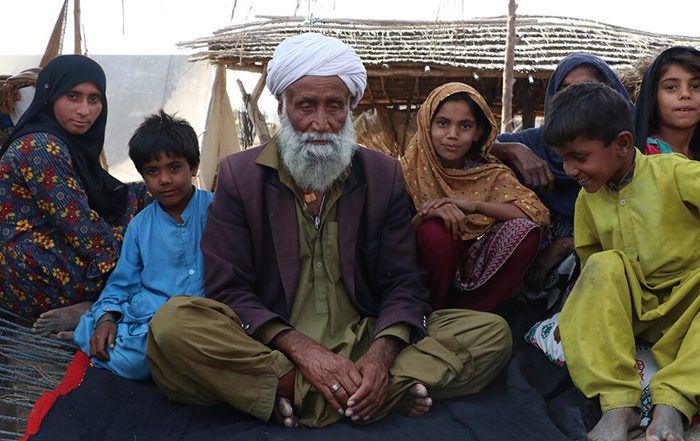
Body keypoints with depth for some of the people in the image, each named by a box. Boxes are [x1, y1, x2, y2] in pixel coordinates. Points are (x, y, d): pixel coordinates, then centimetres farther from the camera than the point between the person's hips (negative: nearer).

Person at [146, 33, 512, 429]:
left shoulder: (384, 174, 7)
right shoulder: (239, 175, 3)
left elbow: (404, 284, 4)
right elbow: (228, 290, -4)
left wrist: (381, 355, -18)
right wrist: (301, 349, -21)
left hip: (362, 345, 2)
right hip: (268, 348, -1)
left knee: (492, 332, -17)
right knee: (172, 323, -31)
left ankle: (299, 397, -25)